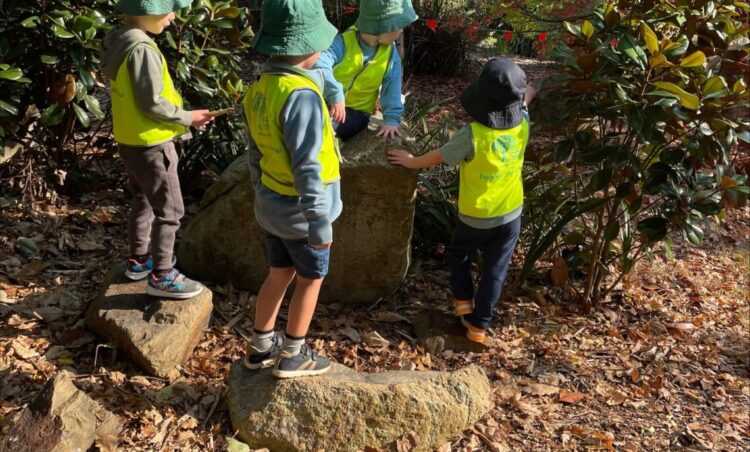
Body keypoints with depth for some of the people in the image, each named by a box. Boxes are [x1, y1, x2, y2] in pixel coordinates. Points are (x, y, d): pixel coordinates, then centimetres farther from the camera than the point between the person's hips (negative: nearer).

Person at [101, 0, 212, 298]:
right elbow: (151, 103, -23)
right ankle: (161, 276, 7)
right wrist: (187, 118, -9)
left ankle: (139, 260, 35)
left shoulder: (117, 42, 6)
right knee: (169, 211, 1)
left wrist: (181, 115, 10)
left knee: (143, 201, 23)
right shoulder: (142, 49, -23)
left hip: (129, 140, 9)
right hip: (149, 145, -9)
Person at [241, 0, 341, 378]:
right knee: (310, 280, 13)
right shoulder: (301, 94, -28)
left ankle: (260, 347, 34)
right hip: (299, 212, -8)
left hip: (272, 206, 8)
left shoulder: (260, 89, 0)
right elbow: (307, 168, -28)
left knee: (279, 274, 21)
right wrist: (320, 223, -21)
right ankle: (292, 356, 26)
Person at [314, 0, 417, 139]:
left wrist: (392, 119, -25)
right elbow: (319, 64, -35)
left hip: (357, 112, 0)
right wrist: (336, 94, -46)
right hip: (327, 103, 0)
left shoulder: (390, 53, -7)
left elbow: (392, 88, -10)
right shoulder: (344, 42, -19)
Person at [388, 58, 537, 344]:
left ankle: (464, 303, 27)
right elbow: (524, 101, 12)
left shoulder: (473, 135, -29)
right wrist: (523, 93, 33)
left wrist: (411, 162, 4)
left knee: (457, 256, 26)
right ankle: (479, 326, 22)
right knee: (495, 270, 14)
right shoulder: (522, 125, -15)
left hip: (476, 217, -3)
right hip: (511, 215, 4)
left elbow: (438, 157, -13)